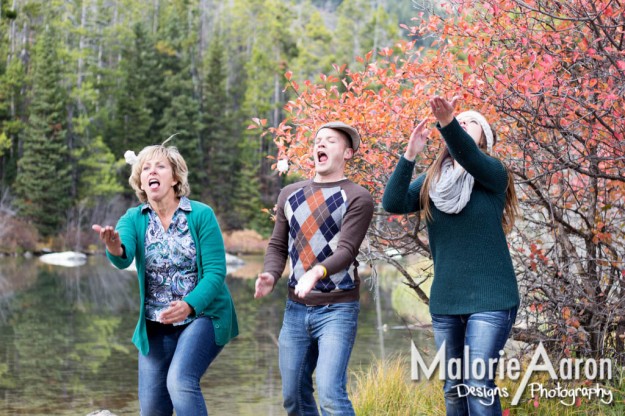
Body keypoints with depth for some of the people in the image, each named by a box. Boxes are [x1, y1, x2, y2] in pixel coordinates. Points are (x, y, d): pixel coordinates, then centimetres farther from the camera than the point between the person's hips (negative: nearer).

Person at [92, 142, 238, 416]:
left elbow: (215, 270, -14)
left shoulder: (201, 215, -9)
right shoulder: (134, 219, -1)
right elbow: (123, 258, -21)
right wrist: (114, 248, -46)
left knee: (180, 381, -27)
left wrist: (189, 305, -31)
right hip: (156, 326, 4)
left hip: (202, 315, -4)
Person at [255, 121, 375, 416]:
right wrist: (270, 276, -9)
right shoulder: (290, 194, 12)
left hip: (337, 309, -5)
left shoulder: (357, 198, -5)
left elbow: (346, 250, -16)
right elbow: (278, 246, 13)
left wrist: (317, 272, -36)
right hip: (296, 308, 6)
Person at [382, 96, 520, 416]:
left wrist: (448, 123, -44)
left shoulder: (493, 174, -4)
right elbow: (392, 204, -8)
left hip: (489, 299, -4)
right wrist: (410, 154, -18)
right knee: (453, 388, 11)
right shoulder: (432, 180, 7)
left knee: (478, 384, -10)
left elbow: (469, 158, -26)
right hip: (444, 301, 4)